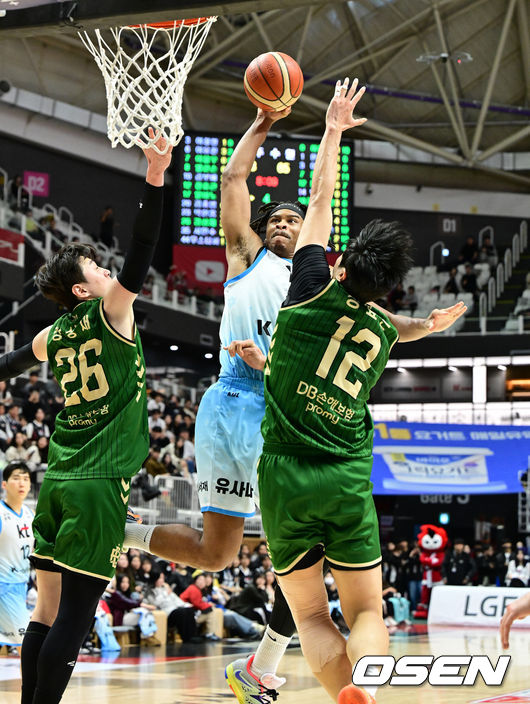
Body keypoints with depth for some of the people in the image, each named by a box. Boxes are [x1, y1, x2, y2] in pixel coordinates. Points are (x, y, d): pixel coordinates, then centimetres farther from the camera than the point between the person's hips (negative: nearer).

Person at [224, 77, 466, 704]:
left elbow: (321, 200, 10)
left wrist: (333, 130, 20)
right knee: (366, 613, 9)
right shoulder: (384, 333, 8)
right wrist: (265, 360, 32)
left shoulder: (316, 290, -3)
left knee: (311, 616, 8)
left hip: (285, 478, -2)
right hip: (348, 482, 2)